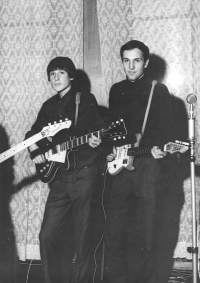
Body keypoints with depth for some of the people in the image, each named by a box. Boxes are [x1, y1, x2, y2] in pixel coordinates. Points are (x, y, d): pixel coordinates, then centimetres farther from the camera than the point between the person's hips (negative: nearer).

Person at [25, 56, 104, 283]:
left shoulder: (85, 100, 2)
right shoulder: (49, 106, 16)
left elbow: (99, 129, -4)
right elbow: (33, 134, 25)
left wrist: (95, 141, -25)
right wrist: (34, 149, 6)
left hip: (83, 174, -5)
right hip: (59, 176, 5)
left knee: (82, 234, -1)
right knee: (47, 235, 1)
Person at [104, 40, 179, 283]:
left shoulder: (158, 90, 1)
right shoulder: (116, 90, 15)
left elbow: (167, 130, -3)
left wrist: (160, 150, -20)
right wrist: (111, 151, 7)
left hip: (149, 165, -4)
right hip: (120, 166, 4)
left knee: (143, 235, -3)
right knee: (113, 233, 3)